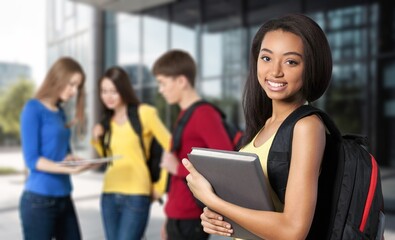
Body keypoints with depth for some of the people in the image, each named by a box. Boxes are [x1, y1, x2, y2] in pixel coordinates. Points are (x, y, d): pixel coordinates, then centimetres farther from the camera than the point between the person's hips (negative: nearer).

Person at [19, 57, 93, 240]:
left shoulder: (60, 112, 10)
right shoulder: (33, 109, -10)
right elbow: (32, 160, -15)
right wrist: (69, 169, -26)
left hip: (63, 198, 7)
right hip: (39, 200, -7)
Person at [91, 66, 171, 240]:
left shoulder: (144, 113, -7)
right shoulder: (108, 120, 13)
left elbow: (170, 147, -9)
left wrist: (161, 186, -7)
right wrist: (97, 140, 2)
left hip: (136, 195, -6)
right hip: (109, 195, 6)